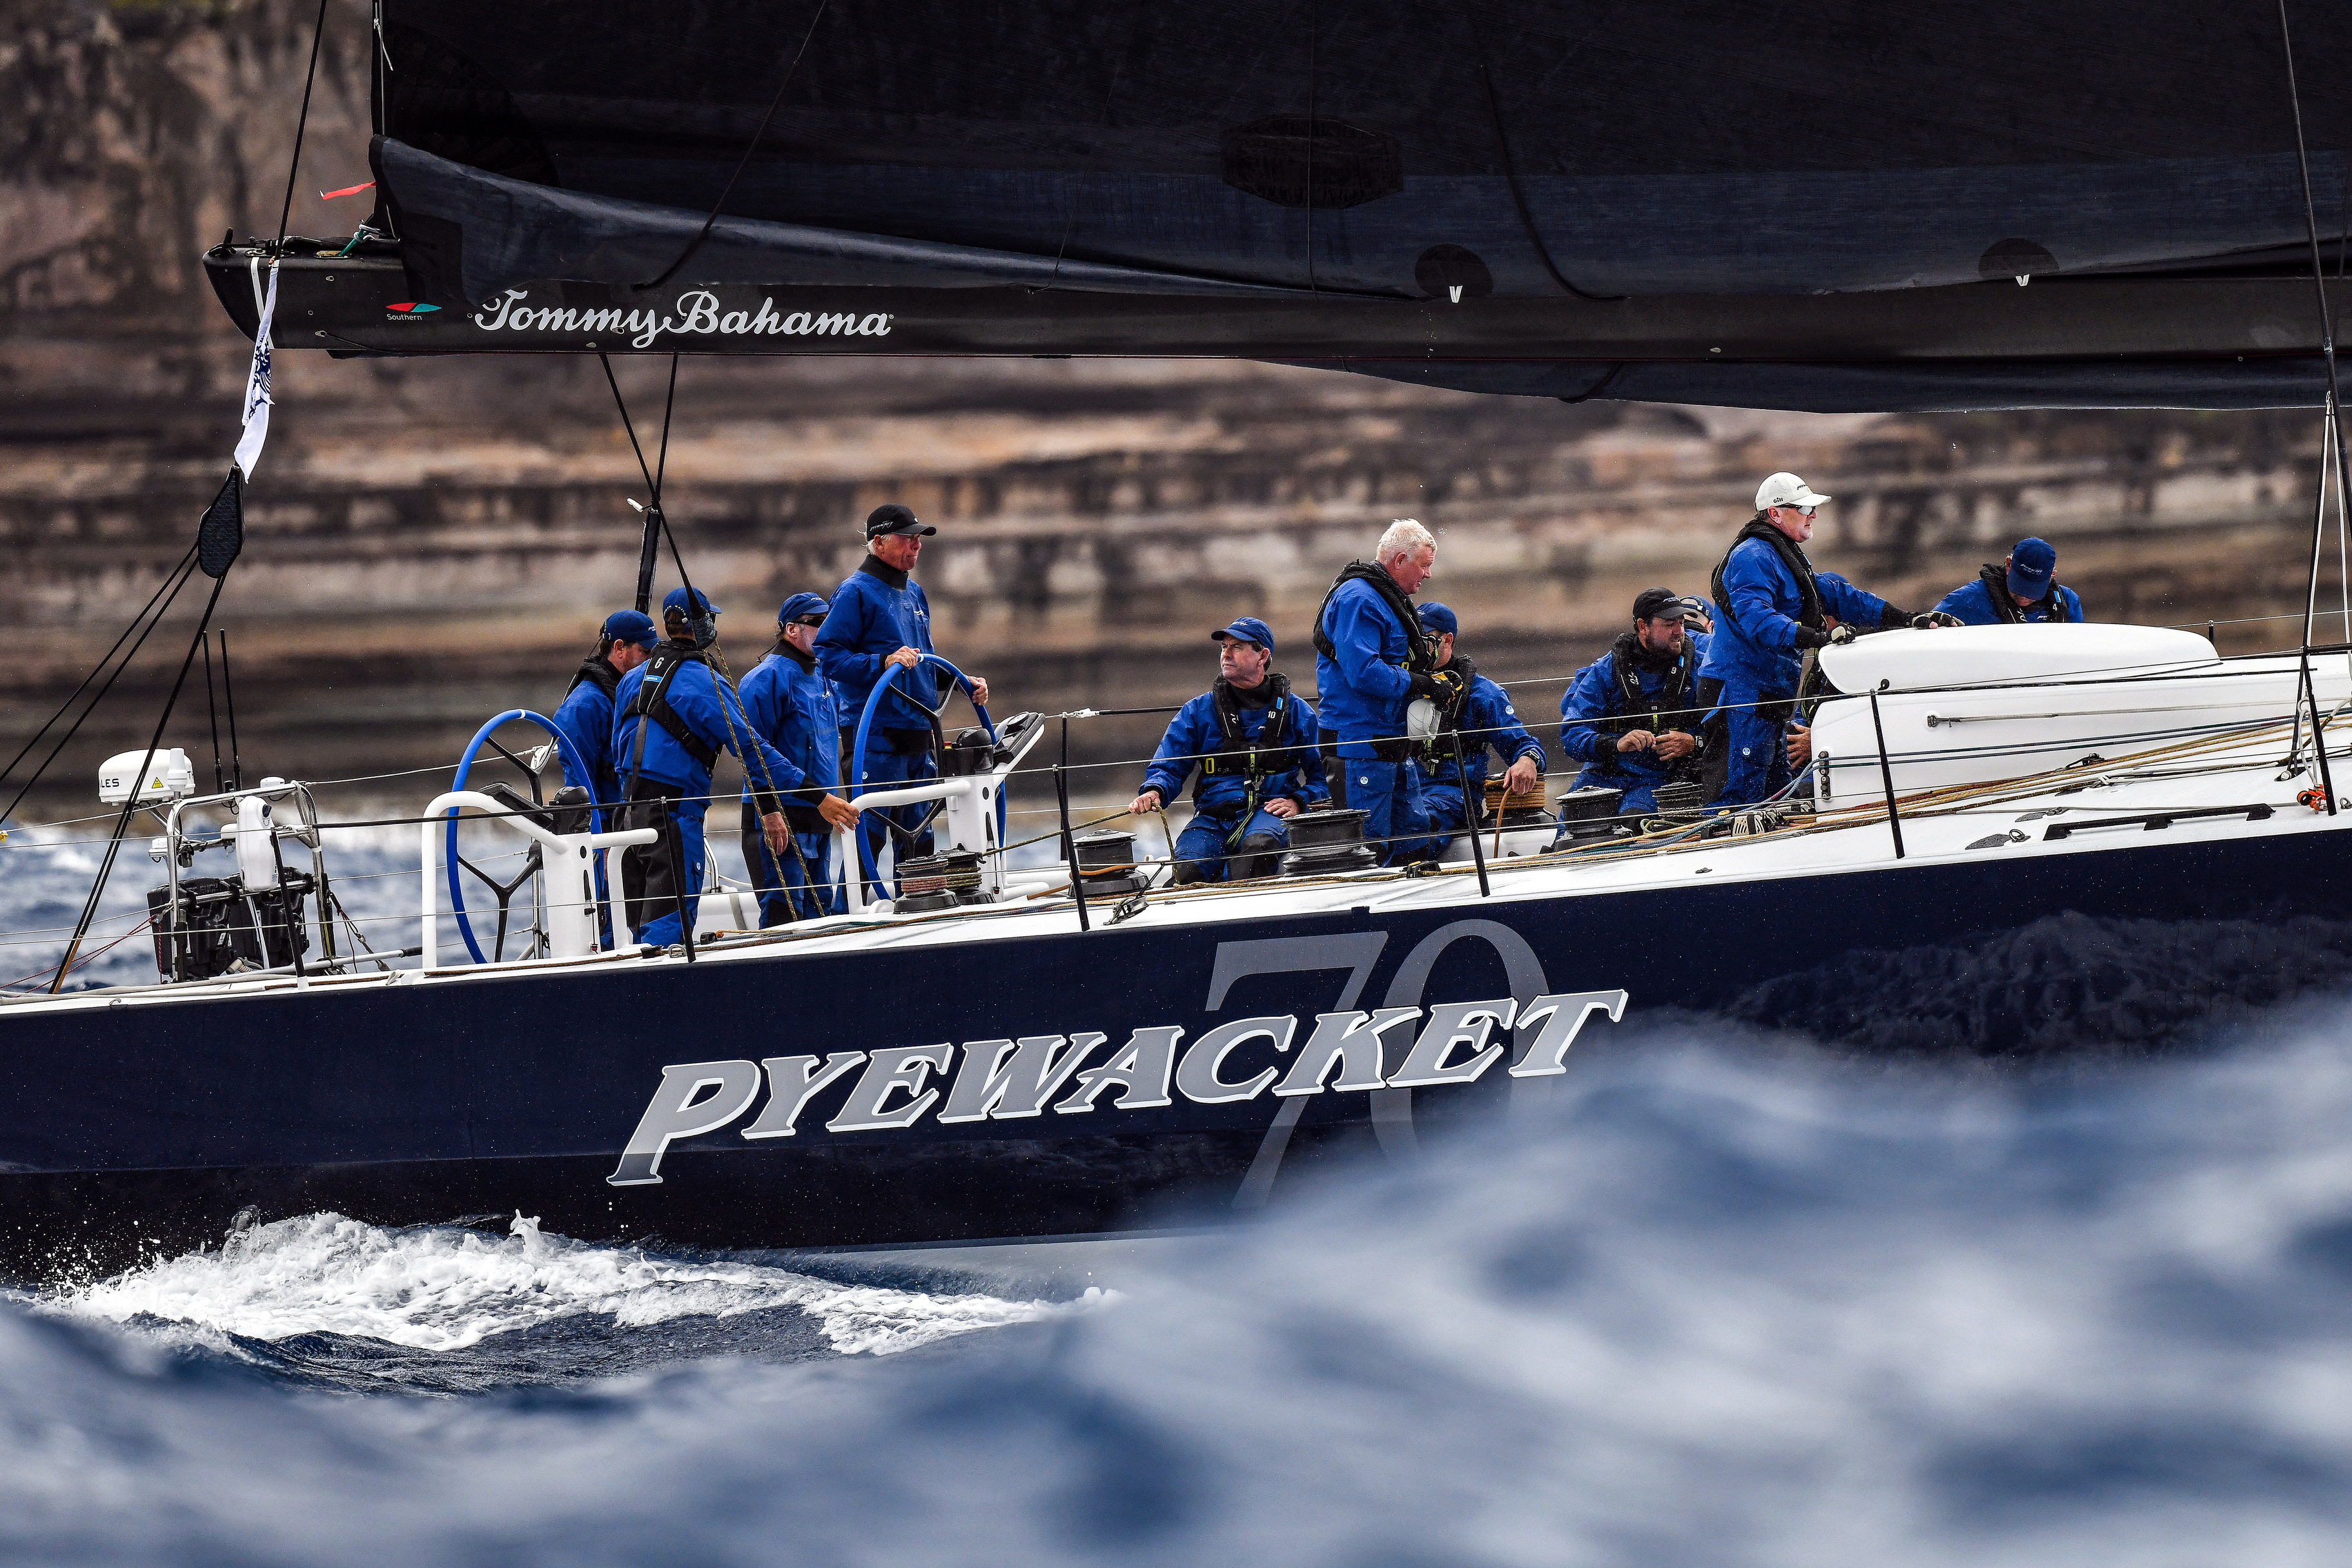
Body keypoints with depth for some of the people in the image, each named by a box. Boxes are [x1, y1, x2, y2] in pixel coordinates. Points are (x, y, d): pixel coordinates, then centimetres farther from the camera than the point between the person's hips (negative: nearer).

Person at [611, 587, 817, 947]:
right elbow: (748, 746, -15)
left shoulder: (634, 679, 14)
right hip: (675, 812, -8)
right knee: (669, 917, -10)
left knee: (642, 923, 14)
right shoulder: (705, 682, -10)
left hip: (631, 810, 8)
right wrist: (805, 785, -15)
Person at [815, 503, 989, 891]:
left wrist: (962, 682, 16)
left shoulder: (914, 594, 19)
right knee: (869, 834, -11)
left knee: (918, 838, 12)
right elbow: (828, 656, -15)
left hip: (920, 736, 9)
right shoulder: (855, 592, -7)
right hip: (877, 738, -9)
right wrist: (884, 662, -25)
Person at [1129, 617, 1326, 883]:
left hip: (1269, 813, -2)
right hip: (1212, 817, 2)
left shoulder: (1294, 710, 12)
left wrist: (1299, 802, -5)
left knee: (1258, 846, -39)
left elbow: (1321, 773, 15)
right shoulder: (1198, 711, 14)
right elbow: (1168, 766, 10)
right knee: (1186, 872, -30)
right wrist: (1154, 791, -13)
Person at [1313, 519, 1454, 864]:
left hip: (1392, 742, 11)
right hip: (1360, 745, -11)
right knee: (1368, 848, -10)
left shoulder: (1392, 600, 19)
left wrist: (1436, 678, 7)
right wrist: (1423, 684, -20)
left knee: (1415, 840, 11)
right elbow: (1362, 672, -26)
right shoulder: (1358, 599, -15)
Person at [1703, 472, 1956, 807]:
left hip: (1770, 695, 11)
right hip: (1742, 689, -11)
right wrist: (1818, 637, -39)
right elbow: (1756, 618, -29)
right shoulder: (1753, 557, -13)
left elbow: (1837, 595, 20)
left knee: (1775, 795, 11)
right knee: (1742, 792, -14)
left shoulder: (1787, 558, 22)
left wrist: (1910, 619, 12)